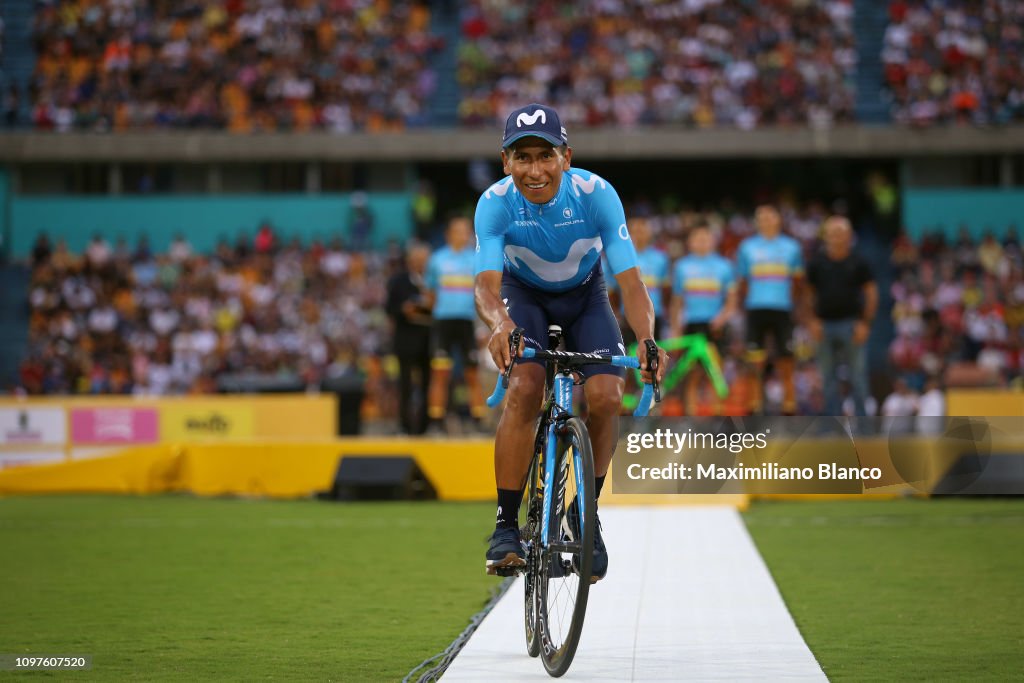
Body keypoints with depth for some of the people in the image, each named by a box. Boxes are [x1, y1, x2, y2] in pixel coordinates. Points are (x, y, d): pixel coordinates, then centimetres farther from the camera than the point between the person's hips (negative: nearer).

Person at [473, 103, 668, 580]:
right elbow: (486, 284, -38)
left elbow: (630, 282, -32)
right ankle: (506, 525, -18)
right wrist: (500, 324, -61)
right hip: (524, 294, -1)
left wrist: (646, 340, -51)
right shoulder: (496, 203, -29)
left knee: (606, 396, -20)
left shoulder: (596, 194, -30)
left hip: (585, 295, 1)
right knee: (524, 389, -27)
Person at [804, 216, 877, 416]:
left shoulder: (857, 262, 1)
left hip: (851, 324, -2)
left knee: (857, 375, -4)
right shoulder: (817, 262, 6)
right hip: (825, 325, 2)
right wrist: (812, 320, 0)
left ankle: (860, 420, 0)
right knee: (829, 377, 5)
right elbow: (809, 293, 11)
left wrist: (865, 323, -5)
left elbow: (871, 292, 3)